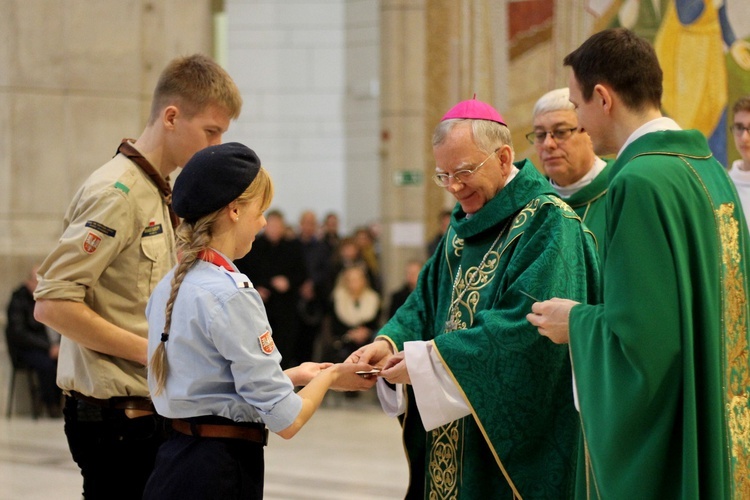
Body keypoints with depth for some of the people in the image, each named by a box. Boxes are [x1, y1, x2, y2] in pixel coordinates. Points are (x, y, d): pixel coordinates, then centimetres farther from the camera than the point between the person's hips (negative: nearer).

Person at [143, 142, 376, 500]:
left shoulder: (170, 285, 7)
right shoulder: (231, 294, -17)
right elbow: (286, 420, -17)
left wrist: (293, 375, 16)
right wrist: (327, 378, 2)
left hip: (175, 461, 9)